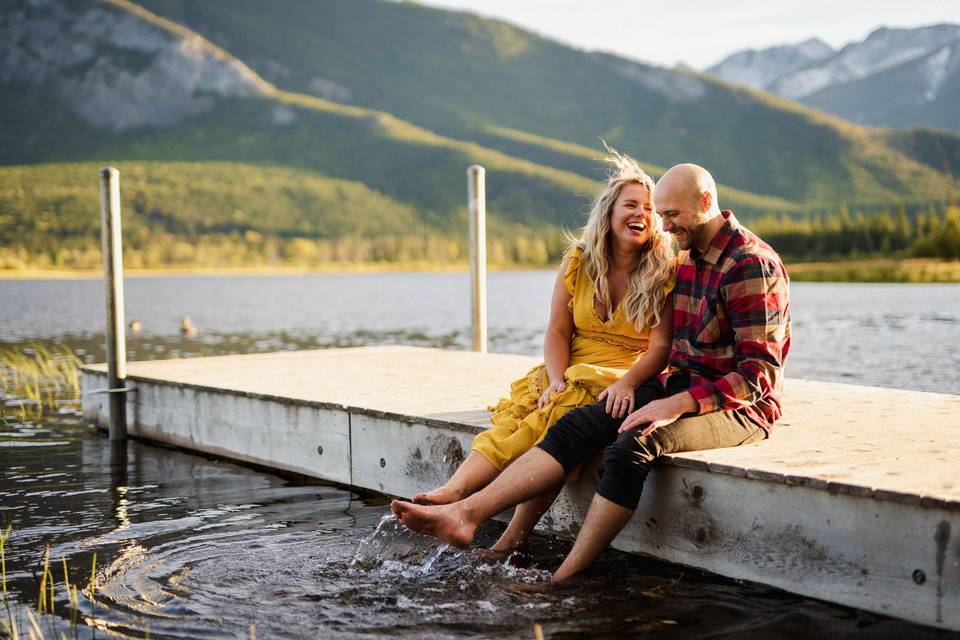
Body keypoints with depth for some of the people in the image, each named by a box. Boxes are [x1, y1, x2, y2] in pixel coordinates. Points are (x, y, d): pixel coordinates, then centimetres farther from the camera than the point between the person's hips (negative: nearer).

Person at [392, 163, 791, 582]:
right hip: (680, 388, 8)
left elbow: (760, 374, -20)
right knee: (576, 426, -14)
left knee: (632, 446, -33)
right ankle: (466, 514, -25)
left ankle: (563, 579, -26)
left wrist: (676, 405, -25)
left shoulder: (752, 265, -14)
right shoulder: (687, 260, 15)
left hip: (737, 407, -8)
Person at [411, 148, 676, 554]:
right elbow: (557, 333, 4)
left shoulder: (664, 276, -2)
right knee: (512, 419, -28)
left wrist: (627, 383, -26)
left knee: (556, 422, -33)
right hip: (570, 376, 4)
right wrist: (557, 381, -14)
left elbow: (661, 347, -8)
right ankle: (452, 491, -45)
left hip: (620, 384, -4)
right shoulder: (578, 263, 8)